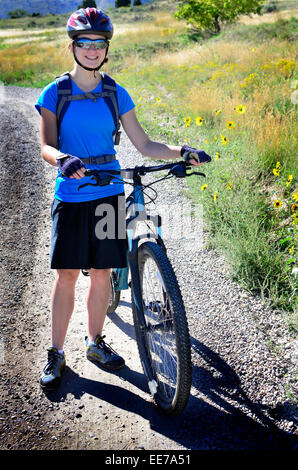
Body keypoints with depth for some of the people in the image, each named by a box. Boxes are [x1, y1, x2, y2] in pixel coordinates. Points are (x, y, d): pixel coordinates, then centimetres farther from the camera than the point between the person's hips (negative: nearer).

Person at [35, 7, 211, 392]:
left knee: (102, 272, 8)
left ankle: (95, 342, 27)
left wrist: (183, 152, -9)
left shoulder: (117, 95, 7)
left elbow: (144, 146, 6)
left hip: (109, 195, 2)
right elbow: (45, 146, -9)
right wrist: (63, 159, -31)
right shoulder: (54, 94, 1)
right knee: (66, 274, -2)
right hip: (71, 196, -2)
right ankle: (56, 353, 12)